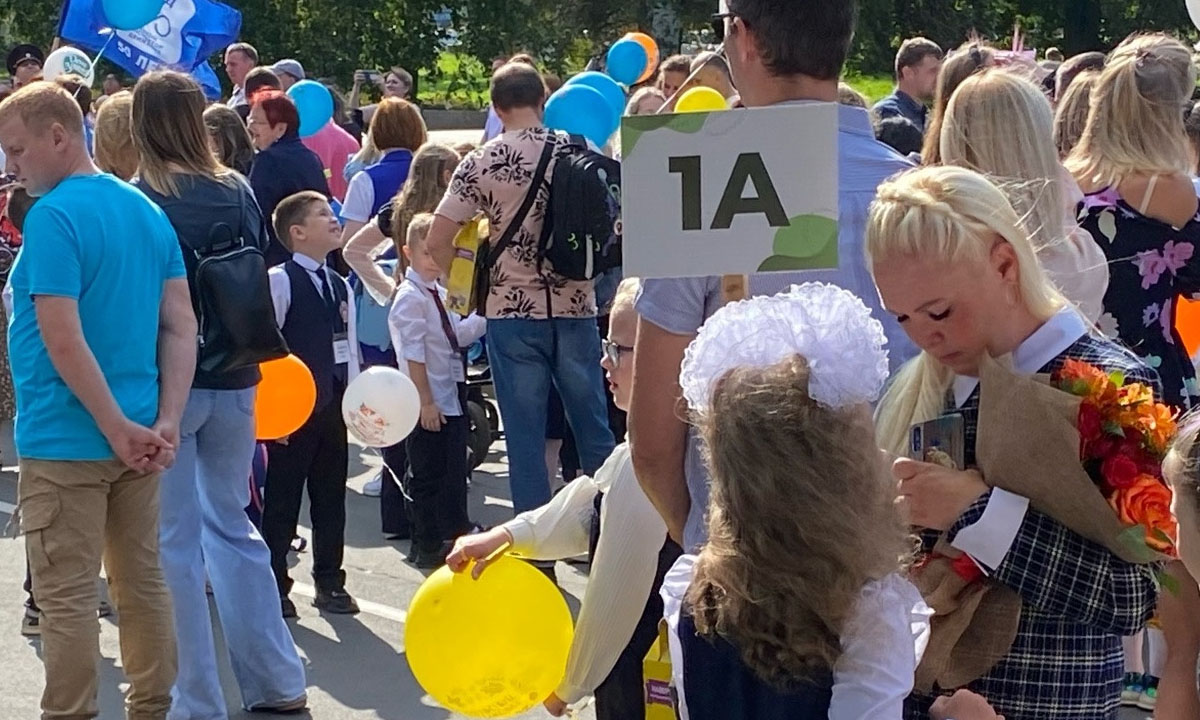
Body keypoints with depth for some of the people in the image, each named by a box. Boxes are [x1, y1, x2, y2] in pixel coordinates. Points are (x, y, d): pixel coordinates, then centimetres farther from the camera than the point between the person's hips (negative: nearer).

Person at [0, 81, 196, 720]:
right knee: (143, 584, 15)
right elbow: (182, 328, 6)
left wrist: (118, 428, -16)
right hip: (136, 436, 8)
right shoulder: (148, 212, 9)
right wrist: (167, 424, 0)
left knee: (68, 599, 0)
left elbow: (63, 340, -22)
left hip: (65, 441, -8)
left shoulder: (52, 218, -15)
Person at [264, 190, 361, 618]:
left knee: (331, 498, 13)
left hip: (334, 407, 7)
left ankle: (330, 582, 22)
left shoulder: (341, 286, 13)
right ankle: (275, 587, 8)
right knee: (282, 501, 1)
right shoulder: (279, 281, -10)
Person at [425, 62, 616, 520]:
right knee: (593, 429, 12)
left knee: (525, 435, 4)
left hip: (511, 313, -2)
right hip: (575, 307, 2)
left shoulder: (481, 163, -5)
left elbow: (437, 242, -7)